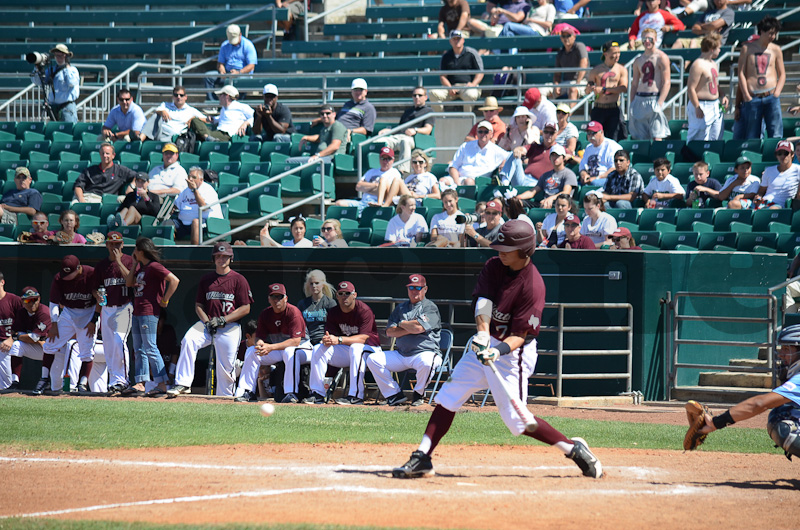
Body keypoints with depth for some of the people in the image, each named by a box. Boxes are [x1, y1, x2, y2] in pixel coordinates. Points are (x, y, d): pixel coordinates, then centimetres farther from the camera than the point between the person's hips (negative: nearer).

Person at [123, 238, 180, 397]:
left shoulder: (154, 267, -13)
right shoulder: (141, 267, 15)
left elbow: (174, 280, -19)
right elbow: (129, 283, 15)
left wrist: (165, 300, -15)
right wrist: (135, 263, 12)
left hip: (149, 312, -10)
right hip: (137, 312, 10)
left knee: (150, 349, -10)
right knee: (139, 350, 11)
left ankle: (161, 384, -9)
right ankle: (139, 384, 13)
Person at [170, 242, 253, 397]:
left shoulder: (239, 280, 1)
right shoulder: (206, 280, 13)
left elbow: (245, 309, -3)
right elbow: (198, 305, 15)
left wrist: (222, 320, -11)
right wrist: (206, 322, -5)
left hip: (230, 328, -3)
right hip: (207, 324, 3)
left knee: (225, 367, -6)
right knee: (188, 340, -25)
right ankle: (183, 384, -27)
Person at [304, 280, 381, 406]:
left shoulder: (364, 311, -18)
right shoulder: (333, 312, 2)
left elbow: (363, 338, -28)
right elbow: (330, 334, -4)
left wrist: (339, 340, -40)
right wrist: (327, 340, -31)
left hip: (370, 349, -6)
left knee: (355, 348, -39)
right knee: (318, 349, -12)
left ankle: (356, 395, -41)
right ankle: (317, 394, -14)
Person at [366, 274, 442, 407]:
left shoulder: (430, 308, -1)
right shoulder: (401, 308, 18)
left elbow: (418, 327, -18)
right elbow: (389, 331, 6)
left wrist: (402, 324, 0)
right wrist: (410, 329, -8)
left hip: (425, 351, -6)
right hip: (400, 355, 6)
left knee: (426, 362, -41)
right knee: (373, 359, -10)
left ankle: (418, 393, -10)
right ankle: (395, 395, -5)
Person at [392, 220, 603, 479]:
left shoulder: (532, 286, -21)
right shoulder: (494, 266, -1)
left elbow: (520, 335, -21)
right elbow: (482, 302, -12)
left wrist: (500, 350, -38)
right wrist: (482, 333, -30)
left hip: (512, 352, -7)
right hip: (485, 343, 7)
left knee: (517, 421, -10)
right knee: (448, 398, 1)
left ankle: (574, 448, 3)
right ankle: (422, 459, 4)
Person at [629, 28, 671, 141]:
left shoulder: (661, 58, -1)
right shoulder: (638, 61, 17)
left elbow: (666, 82, -6)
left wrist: (660, 103, -16)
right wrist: (632, 104, 9)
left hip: (654, 98, -6)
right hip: (639, 99, 6)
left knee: (656, 136, -12)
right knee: (638, 137, 2)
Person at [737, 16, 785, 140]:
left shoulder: (776, 50, 11)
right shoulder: (747, 48, 6)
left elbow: (782, 74, 15)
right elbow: (741, 73, 4)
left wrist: (776, 93, -1)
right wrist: (746, 96, -4)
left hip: (771, 97, 1)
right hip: (752, 98, -1)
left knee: (776, 136, -8)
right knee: (751, 137, 0)